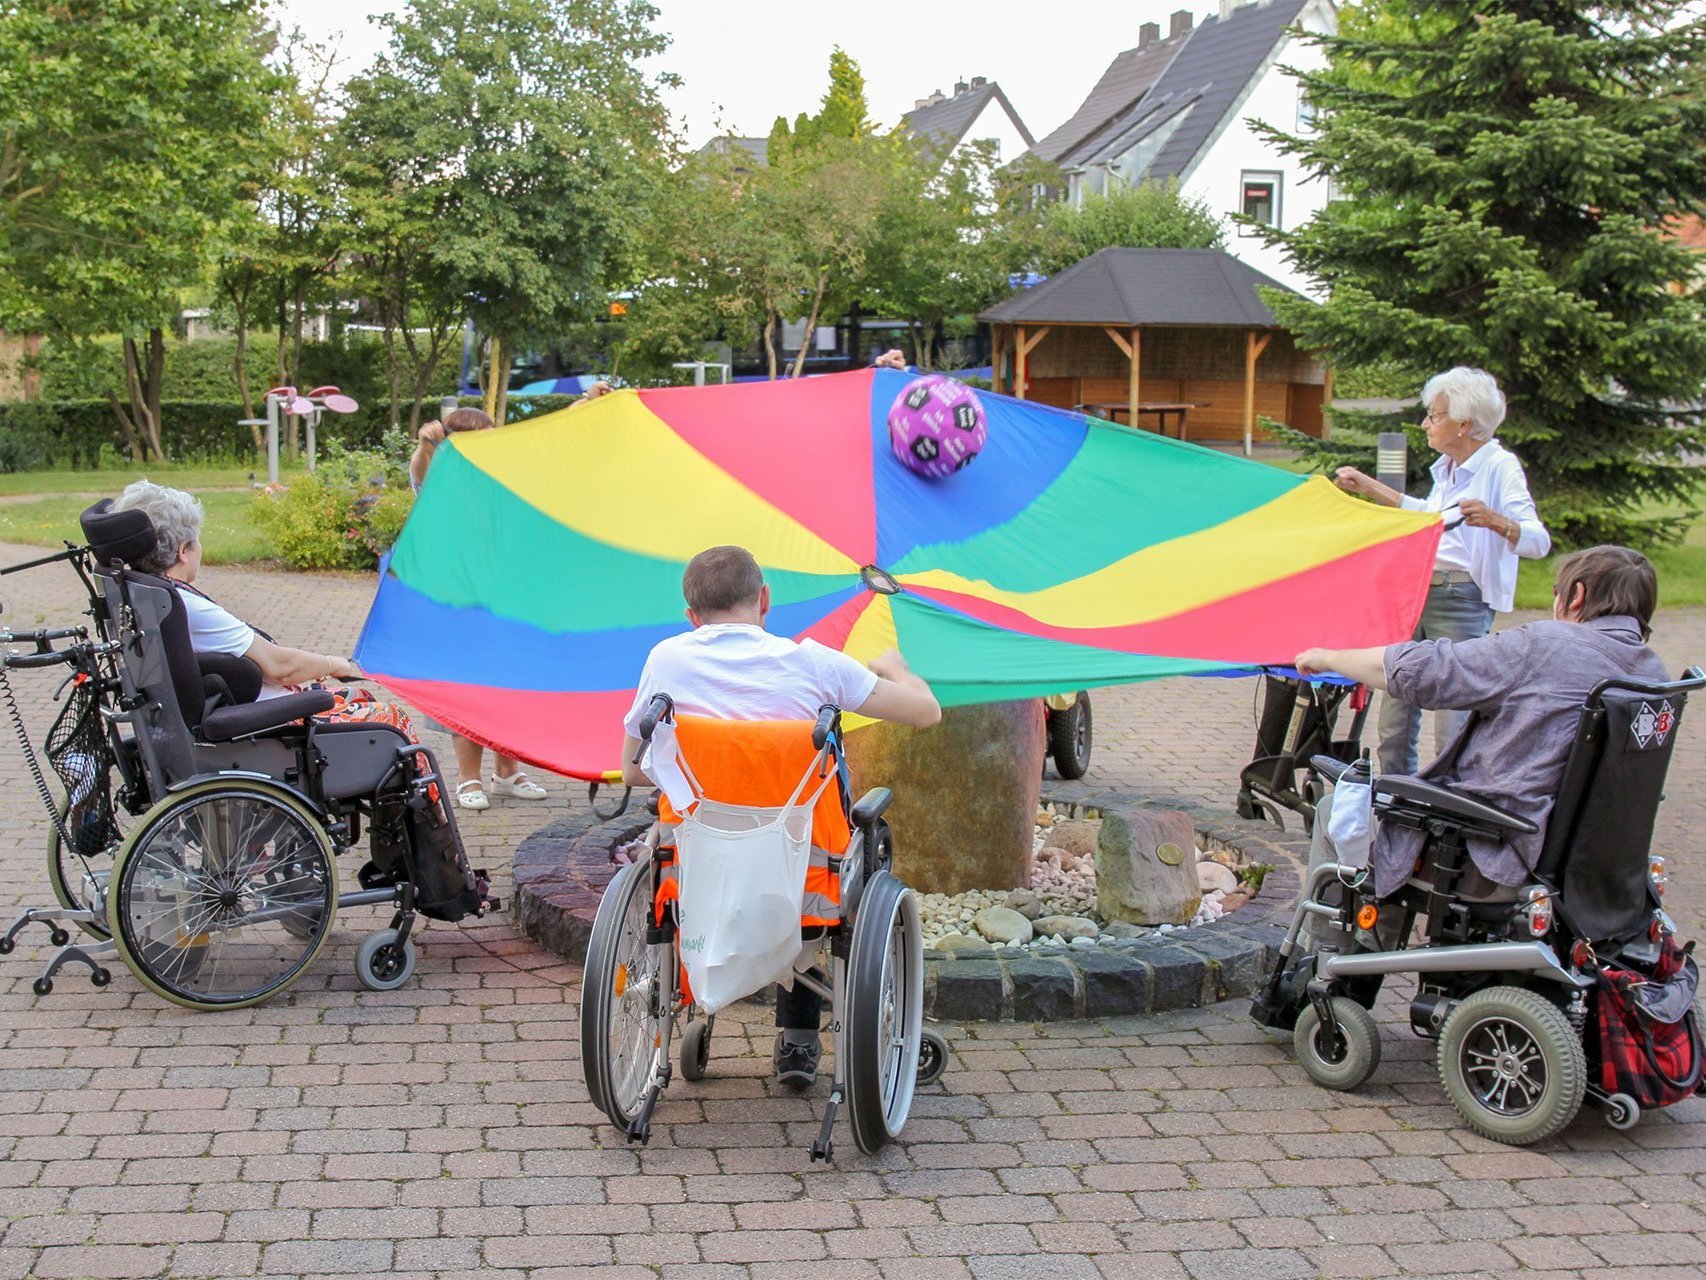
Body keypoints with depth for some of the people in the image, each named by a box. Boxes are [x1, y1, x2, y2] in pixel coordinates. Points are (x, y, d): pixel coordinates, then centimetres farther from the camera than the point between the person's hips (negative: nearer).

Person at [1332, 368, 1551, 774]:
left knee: (1452, 724, -7)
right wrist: (1367, 486, 37)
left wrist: (1494, 520, -38)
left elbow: (1538, 541, -19)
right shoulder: (1447, 467, 15)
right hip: (1414, 593, 8)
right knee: (1395, 720, 9)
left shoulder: (1500, 467, -10)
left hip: (1460, 603, -8)